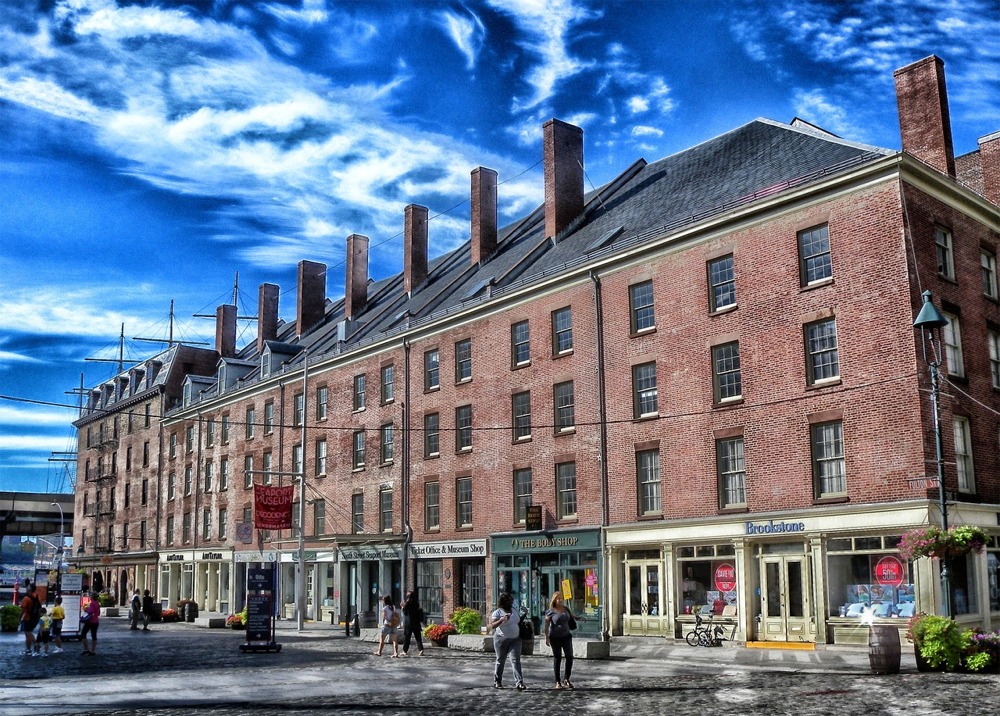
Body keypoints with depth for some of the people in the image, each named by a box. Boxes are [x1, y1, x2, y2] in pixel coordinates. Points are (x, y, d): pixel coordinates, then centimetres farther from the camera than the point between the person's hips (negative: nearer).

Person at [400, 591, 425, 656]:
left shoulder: (407, 603, -13)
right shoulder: (416, 603, 4)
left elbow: (405, 612, -10)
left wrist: (403, 607, 5)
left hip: (408, 623, -5)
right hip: (416, 623, 5)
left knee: (406, 637, 6)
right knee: (418, 637, 7)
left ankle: (405, 651, 11)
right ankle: (421, 649, -5)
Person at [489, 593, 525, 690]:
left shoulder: (514, 610, 10)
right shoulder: (497, 612, -9)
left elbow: (518, 620, 26)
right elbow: (492, 626, -18)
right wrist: (501, 620, -31)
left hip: (515, 639, 4)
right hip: (501, 639, -4)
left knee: (515, 660, -9)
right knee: (500, 661, 8)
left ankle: (519, 683, -16)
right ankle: (497, 682, 24)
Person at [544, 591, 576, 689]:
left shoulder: (565, 609, 9)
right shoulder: (551, 611, -7)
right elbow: (546, 625, -9)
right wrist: (546, 638, -14)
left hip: (566, 636, 4)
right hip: (555, 637, -4)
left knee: (570, 657, -3)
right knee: (557, 658, 2)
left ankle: (567, 679, 12)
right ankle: (557, 682, 9)